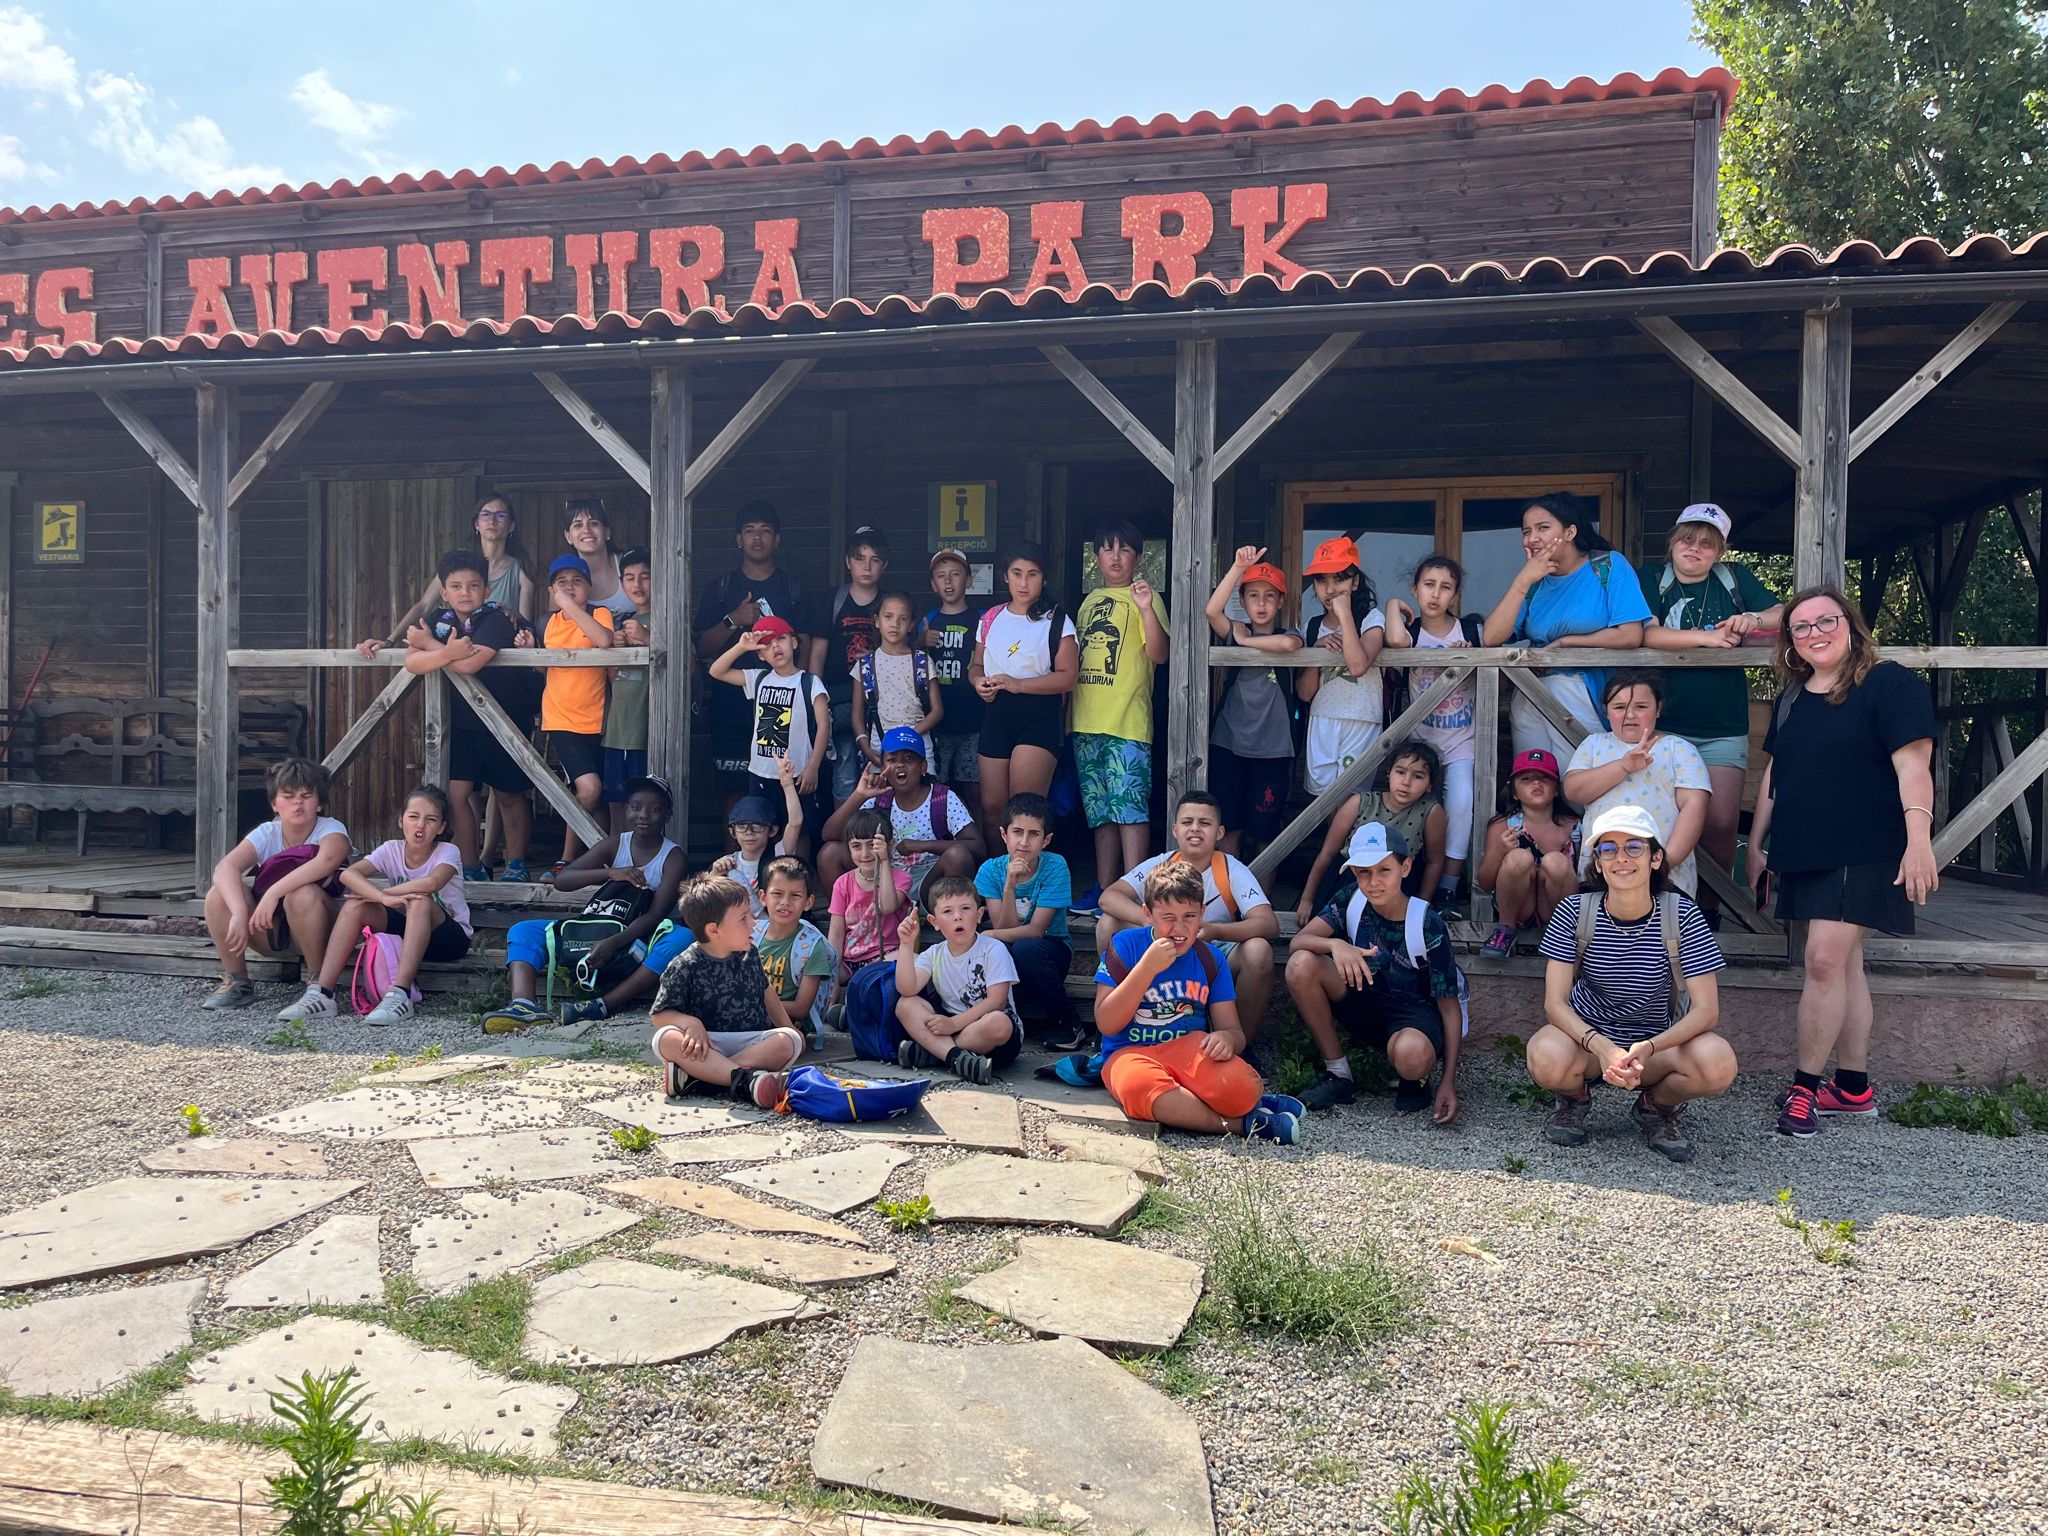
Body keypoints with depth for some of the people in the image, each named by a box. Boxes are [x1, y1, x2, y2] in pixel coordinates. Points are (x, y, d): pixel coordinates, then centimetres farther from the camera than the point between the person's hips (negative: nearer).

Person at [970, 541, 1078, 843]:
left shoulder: (1056, 622, -1)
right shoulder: (991, 619, 13)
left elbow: (1067, 677, -8)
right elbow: (976, 665, 22)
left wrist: (1017, 684, -18)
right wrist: (979, 681, -3)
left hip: (1039, 718, -5)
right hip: (997, 714, 5)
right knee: (991, 806, 6)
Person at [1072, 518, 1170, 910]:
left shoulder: (1143, 598, -1)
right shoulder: (1089, 602, 19)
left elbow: (1159, 654, -13)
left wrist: (1147, 610, -25)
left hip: (1127, 720, -7)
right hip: (1086, 720, 7)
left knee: (1130, 806, -11)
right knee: (1100, 810, 12)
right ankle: (1104, 888, 18)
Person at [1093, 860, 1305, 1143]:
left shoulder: (1210, 958, 8)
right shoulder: (1125, 944, -3)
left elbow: (1233, 1031, 6)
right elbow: (1107, 1024, -9)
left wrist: (1226, 1038, -21)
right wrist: (1148, 967, -18)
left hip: (1191, 1050, 1)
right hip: (1131, 1053, -1)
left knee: (1242, 1087, -35)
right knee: (1141, 1087, -41)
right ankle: (1241, 1123, -22)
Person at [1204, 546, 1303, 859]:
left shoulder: (1288, 633, 4)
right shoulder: (1235, 632, 6)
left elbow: (1288, 644, -23)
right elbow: (1212, 611, -17)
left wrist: (1246, 641, -10)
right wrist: (1238, 567, -23)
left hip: (1272, 750, -1)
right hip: (1228, 745, 1)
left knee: (1265, 832, 5)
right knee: (1229, 828, 3)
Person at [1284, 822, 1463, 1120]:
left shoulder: (1427, 925, -19)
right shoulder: (1350, 903, -10)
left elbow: (1449, 1005, -14)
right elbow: (1296, 943, -21)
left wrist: (1449, 1082, -21)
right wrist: (1335, 944, -44)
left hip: (1414, 1011, -4)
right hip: (1365, 1002, 4)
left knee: (1411, 1055, -42)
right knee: (1301, 964, -24)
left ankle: (1416, 1079, 1)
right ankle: (1338, 1074, -9)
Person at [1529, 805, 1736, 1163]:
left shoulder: (1682, 915, -13)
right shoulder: (1575, 912, -13)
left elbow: (1707, 1009, -17)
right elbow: (1555, 1002, -16)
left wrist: (1648, 1048, -34)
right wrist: (1603, 1048, -34)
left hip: (1657, 1043, 1)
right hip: (1586, 1037, 0)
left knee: (1718, 1063, -31)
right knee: (1548, 1059, -36)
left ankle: (1656, 1106, 4)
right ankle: (1575, 1098, 4)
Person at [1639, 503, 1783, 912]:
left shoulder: (1735, 578, 10)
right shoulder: (1652, 578, 4)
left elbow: (1783, 614, 6)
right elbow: (1647, 634, -11)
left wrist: (1754, 619, -15)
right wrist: (1707, 637, -16)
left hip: (1724, 729, 2)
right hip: (1665, 723, -1)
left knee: (1720, 825, -6)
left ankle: (1708, 906, 11)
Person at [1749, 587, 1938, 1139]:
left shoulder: (1889, 684, -7)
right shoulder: (1792, 697, 14)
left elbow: (1912, 765, -14)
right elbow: (1775, 773, 20)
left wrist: (1918, 839, -23)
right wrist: (1756, 842, 20)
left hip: (1863, 854, -7)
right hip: (1803, 855, 7)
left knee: (1825, 960, -13)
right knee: (1843, 963, 11)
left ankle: (1805, 1087, -4)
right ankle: (1853, 1088, 17)